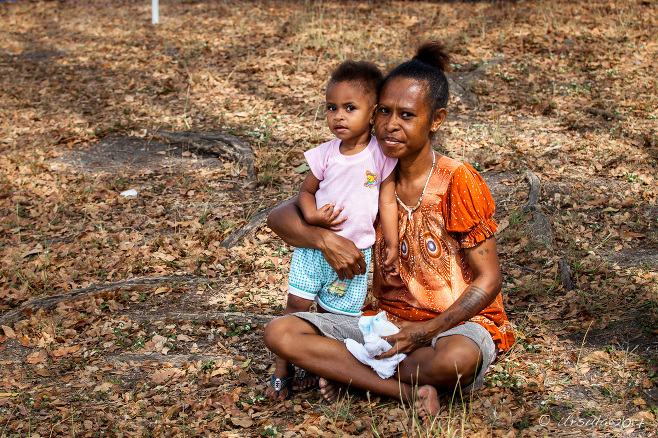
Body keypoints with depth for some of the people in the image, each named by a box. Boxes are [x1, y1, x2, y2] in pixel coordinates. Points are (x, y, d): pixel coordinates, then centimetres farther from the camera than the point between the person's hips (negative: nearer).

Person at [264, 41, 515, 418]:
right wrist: (324, 239, -21)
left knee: (456, 359, -42)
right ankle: (409, 390, -19)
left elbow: (489, 279, -10)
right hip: (387, 321, 4)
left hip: (457, 322, -4)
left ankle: (349, 372, -14)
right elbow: (281, 217, 1)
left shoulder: (458, 183, -12)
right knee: (280, 333, -17)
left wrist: (427, 331, -22)